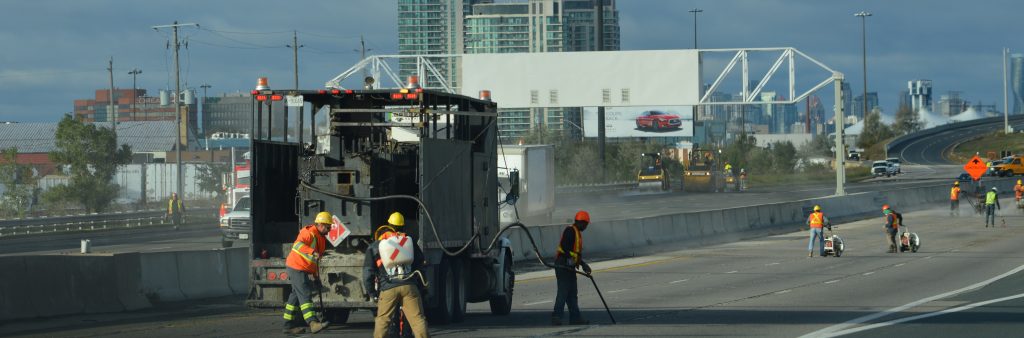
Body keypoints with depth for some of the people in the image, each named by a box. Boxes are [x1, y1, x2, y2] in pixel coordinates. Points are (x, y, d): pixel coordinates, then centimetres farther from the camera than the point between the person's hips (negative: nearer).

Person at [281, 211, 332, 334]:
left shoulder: (320, 237, 16)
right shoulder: (309, 233, -16)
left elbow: (317, 259, 24)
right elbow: (297, 244, -34)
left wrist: (316, 276, 24)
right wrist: (312, 251, -46)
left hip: (304, 270, 10)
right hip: (297, 267, -10)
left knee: (296, 296, 13)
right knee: (305, 295, -18)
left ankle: (289, 325, 19)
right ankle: (313, 323, -28)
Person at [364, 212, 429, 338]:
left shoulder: (374, 247, 11)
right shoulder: (409, 241, 18)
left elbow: (368, 272, 7)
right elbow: (421, 262, 25)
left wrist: (371, 292, 18)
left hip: (388, 289, -1)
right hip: (409, 286, 1)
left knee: (382, 321, 11)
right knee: (418, 319, -2)